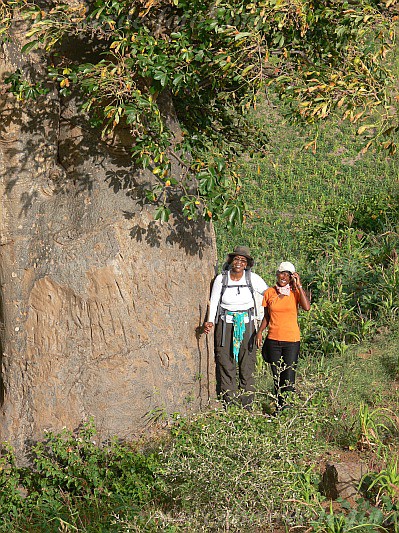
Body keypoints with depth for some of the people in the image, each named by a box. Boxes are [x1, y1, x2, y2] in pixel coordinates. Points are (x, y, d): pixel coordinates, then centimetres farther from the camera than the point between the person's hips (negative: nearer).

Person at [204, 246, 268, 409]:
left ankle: (247, 406, 8)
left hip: (246, 325, 1)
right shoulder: (221, 279, -1)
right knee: (226, 365, -2)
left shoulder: (252, 278, -1)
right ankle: (229, 406, 6)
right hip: (225, 325, 0)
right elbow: (214, 302, 2)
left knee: (247, 365, 1)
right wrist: (210, 322, -11)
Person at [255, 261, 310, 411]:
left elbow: (307, 307, -19)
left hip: (292, 340, -2)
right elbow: (266, 317, 13)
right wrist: (260, 331, -4)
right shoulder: (269, 293, 6)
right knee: (277, 378, 8)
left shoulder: (295, 292, 0)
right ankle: (279, 408, 19)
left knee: (288, 380, -6)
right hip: (273, 340, 3)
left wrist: (299, 285, -14)